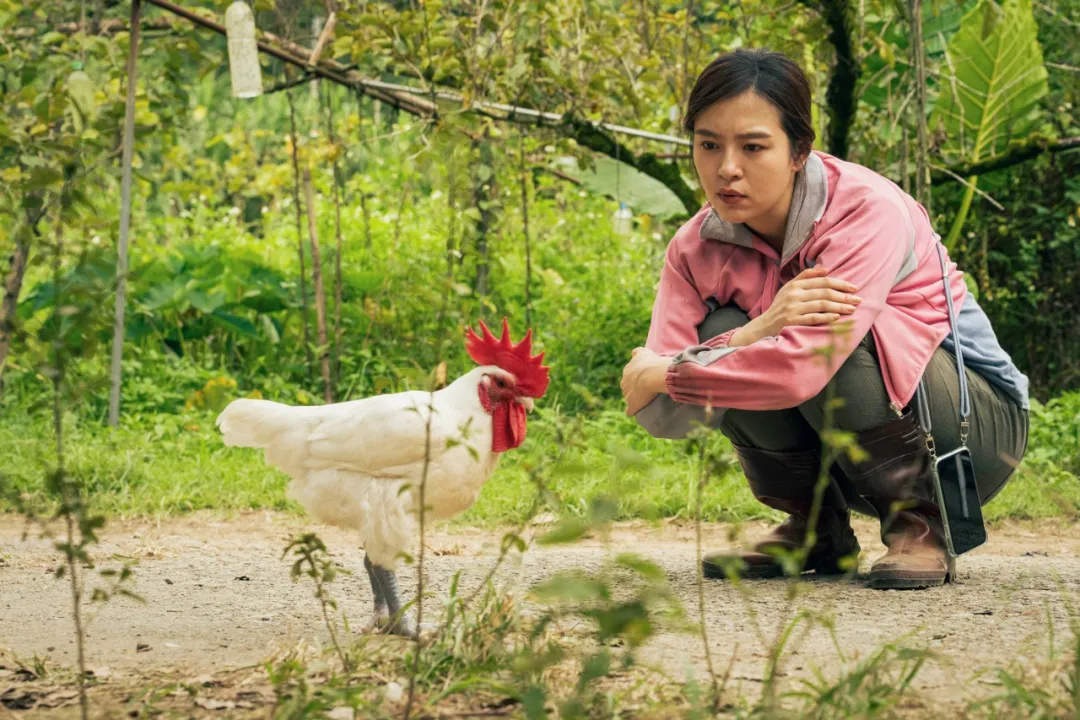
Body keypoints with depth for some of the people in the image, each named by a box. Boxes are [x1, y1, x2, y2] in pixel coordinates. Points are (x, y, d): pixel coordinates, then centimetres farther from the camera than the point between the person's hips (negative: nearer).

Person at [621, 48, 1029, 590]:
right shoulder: (697, 248, -9)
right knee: (722, 330, -19)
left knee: (829, 334, -32)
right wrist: (757, 332, -37)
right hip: (848, 458, 5)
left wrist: (661, 376, -25)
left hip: (976, 427, -5)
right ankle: (816, 530, -1)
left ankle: (920, 523, -11)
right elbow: (660, 418, -20)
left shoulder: (868, 211, -25)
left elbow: (803, 368, -39)